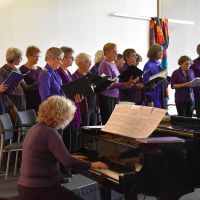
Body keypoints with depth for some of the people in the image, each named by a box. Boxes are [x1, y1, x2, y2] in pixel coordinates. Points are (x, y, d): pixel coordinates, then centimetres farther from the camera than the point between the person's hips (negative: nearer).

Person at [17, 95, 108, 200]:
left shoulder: (36, 128, 8)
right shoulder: (49, 133, -20)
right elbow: (68, 162, -23)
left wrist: (72, 158, 29)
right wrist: (91, 165, -9)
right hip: (40, 190, -9)